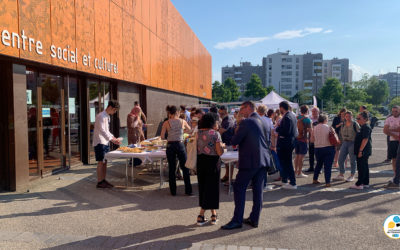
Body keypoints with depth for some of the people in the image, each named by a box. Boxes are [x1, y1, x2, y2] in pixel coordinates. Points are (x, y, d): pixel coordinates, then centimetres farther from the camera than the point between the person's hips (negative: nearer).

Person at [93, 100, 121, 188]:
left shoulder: (107, 116, 15)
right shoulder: (101, 116, -16)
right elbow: (102, 131, -23)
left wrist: (113, 137, 7)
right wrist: (111, 139, -27)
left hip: (105, 142, 9)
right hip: (100, 142, -9)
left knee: (105, 161, 10)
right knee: (101, 162, -6)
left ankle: (103, 180, 17)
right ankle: (99, 182, 0)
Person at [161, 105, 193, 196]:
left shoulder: (166, 123, -3)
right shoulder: (182, 121, 0)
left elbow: (162, 137, -4)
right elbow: (189, 130, 18)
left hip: (170, 146, 0)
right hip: (180, 145, 0)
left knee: (172, 169, 10)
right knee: (185, 168, 11)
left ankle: (173, 191, 16)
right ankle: (188, 190, 15)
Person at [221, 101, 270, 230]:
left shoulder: (246, 122, -12)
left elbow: (234, 141, -13)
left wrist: (236, 132, 8)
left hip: (250, 161, -8)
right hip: (263, 161, 8)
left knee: (239, 188, -1)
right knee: (258, 190, 11)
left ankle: (237, 220, 0)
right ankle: (254, 219, 18)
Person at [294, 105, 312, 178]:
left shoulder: (296, 118, 7)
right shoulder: (307, 119, -9)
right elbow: (310, 130, -10)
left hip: (296, 138, 6)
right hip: (303, 139, -6)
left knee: (297, 155, 13)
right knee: (301, 156, -3)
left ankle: (296, 171, 18)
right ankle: (299, 173, -1)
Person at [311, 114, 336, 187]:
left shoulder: (314, 128, 2)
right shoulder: (329, 128, -6)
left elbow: (312, 139, 5)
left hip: (318, 148, 4)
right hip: (328, 148, -4)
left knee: (319, 164, 20)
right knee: (328, 165, 1)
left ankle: (315, 179, 24)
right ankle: (327, 182, 0)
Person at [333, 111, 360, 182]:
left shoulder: (355, 124, -6)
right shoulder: (343, 125, 10)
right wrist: (342, 141, 14)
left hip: (352, 143, -5)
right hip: (344, 142, 5)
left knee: (352, 160, 3)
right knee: (340, 159, 4)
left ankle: (352, 176, 15)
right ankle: (341, 175, 16)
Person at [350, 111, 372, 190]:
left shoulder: (366, 127, -16)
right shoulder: (363, 127, 16)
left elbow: (365, 140, -22)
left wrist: (360, 150, -23)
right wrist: (360, 150, 21)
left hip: (363, 151, -10)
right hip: (365, 151, 10)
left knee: (361, 167, -6)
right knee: (365, 166, 14)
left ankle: (359, 184, -2)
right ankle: (366, 183, 21)